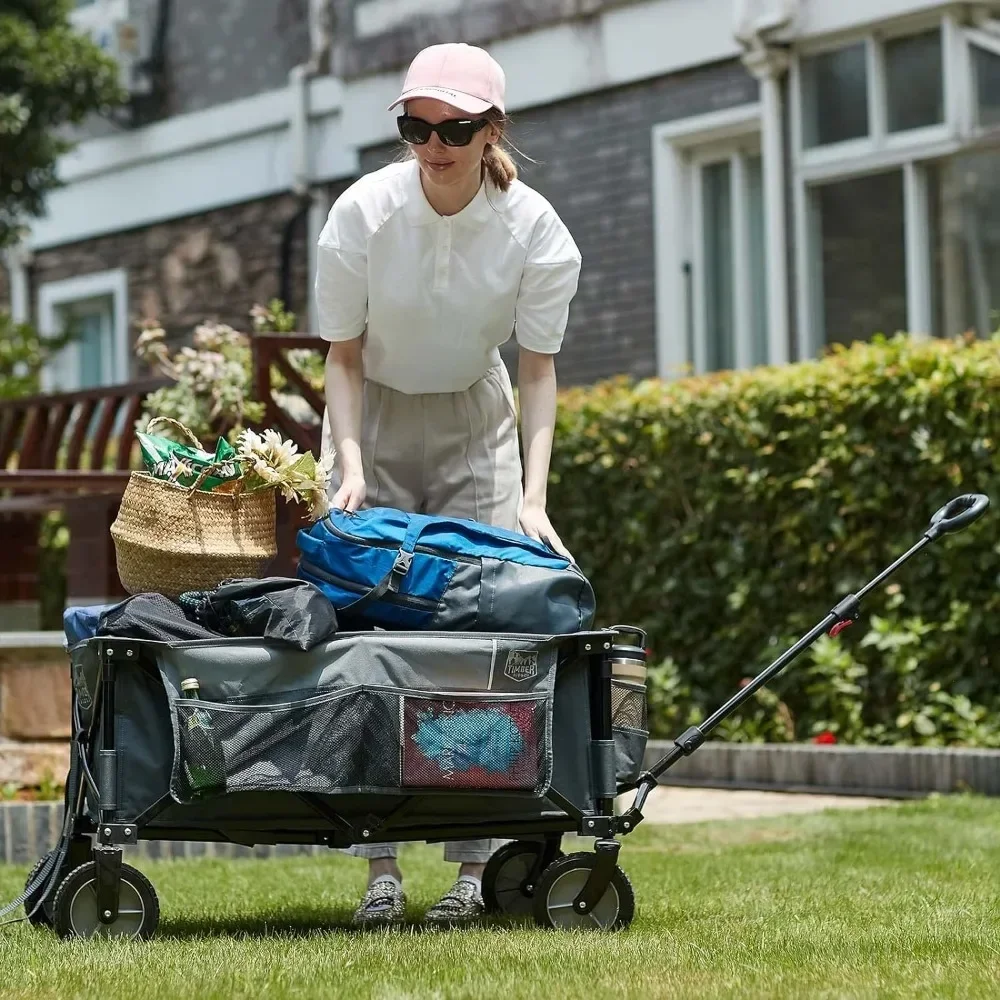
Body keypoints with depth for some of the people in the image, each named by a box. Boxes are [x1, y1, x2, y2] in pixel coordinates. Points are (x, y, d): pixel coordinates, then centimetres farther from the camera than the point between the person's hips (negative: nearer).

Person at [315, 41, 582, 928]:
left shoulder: (533, 228, -18)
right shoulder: (364, 213, -19)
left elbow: (538, 367, -13)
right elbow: (345, 356, -10)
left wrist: (533, 496, -22)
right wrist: (351, 468, -23)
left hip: (474, 423, 1)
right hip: (377, 420, 0)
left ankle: (472, 863, -5)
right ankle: (380, 866, -7)